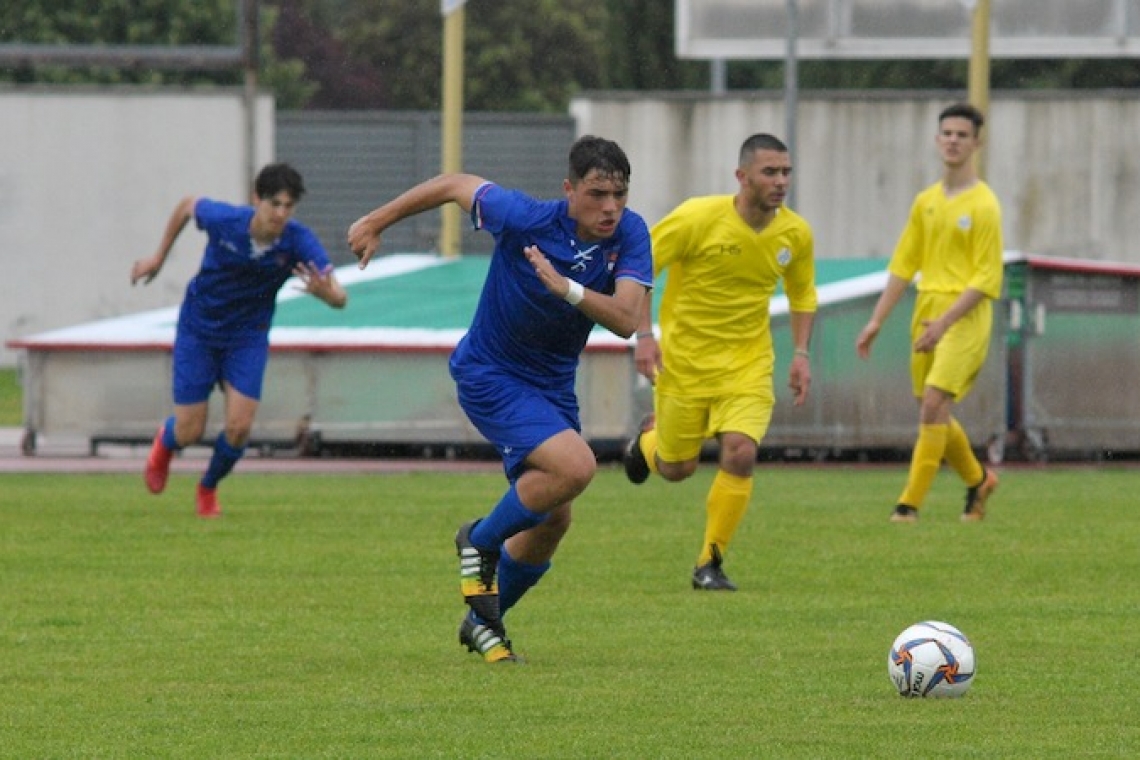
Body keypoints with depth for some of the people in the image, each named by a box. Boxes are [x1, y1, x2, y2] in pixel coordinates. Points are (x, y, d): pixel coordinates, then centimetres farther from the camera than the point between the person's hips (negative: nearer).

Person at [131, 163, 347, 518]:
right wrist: (159, 257, 6)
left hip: (248, 338, 1)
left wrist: (325, 292, -57)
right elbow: (188, 205, -1)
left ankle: (209, 487, 20)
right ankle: (165, 442, 40)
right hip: (198, 332, -1)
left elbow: (340, 299, -33)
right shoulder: (225, 220, -26)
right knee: (190, 432, -1)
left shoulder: (299, 242, -25)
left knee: (239, 426, -13)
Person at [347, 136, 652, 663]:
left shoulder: (630, 235, -16)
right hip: (490, 375, -6)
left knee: (552, 519, 12)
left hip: (552, 382, 6)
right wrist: (377, 222, 3)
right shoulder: (524, 219, -25)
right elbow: (457, 185, -8)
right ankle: (482, 541, 0)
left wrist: (567, 287, -42)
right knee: (575, 466, -26)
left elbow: (627, 320, -27)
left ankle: (482, 620, 35)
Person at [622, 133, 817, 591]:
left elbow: (802, 293, 14)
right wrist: (644, 334, -18)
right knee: (677, 469, 8)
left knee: (740, 454, -19)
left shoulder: (795, 234, -6)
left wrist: (800, 353, 3)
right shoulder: (698, 218, -19)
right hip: (684, 359, -2)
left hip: (748, 363, 2)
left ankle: (710, 564, -2)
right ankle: (651, 438, 48)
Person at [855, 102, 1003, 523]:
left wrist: (945, 321, -19)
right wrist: (876, 322, 10)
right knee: (933, 413, 11)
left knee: (934, 404, -16)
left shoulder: (982, 205, -8)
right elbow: (903, 266, 17)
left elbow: (987, 278, -12)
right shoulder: (926, 202, 12)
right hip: (927, 311, 7)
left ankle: (910, 503, -13)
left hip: (966, 314, -7)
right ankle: (977, 480, 33)